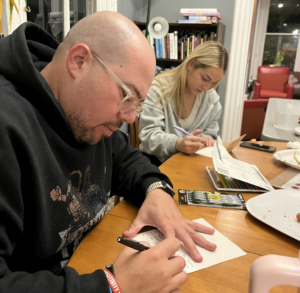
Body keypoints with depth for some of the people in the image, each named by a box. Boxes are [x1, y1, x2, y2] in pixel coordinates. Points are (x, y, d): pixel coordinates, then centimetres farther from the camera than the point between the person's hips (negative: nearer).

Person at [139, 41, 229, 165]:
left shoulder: (212, 97, 2)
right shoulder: (159, 88, -13)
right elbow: (149, 135, -18)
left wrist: (206, 139, -10)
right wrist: (177, 144, -37)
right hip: (157, 161, -3)